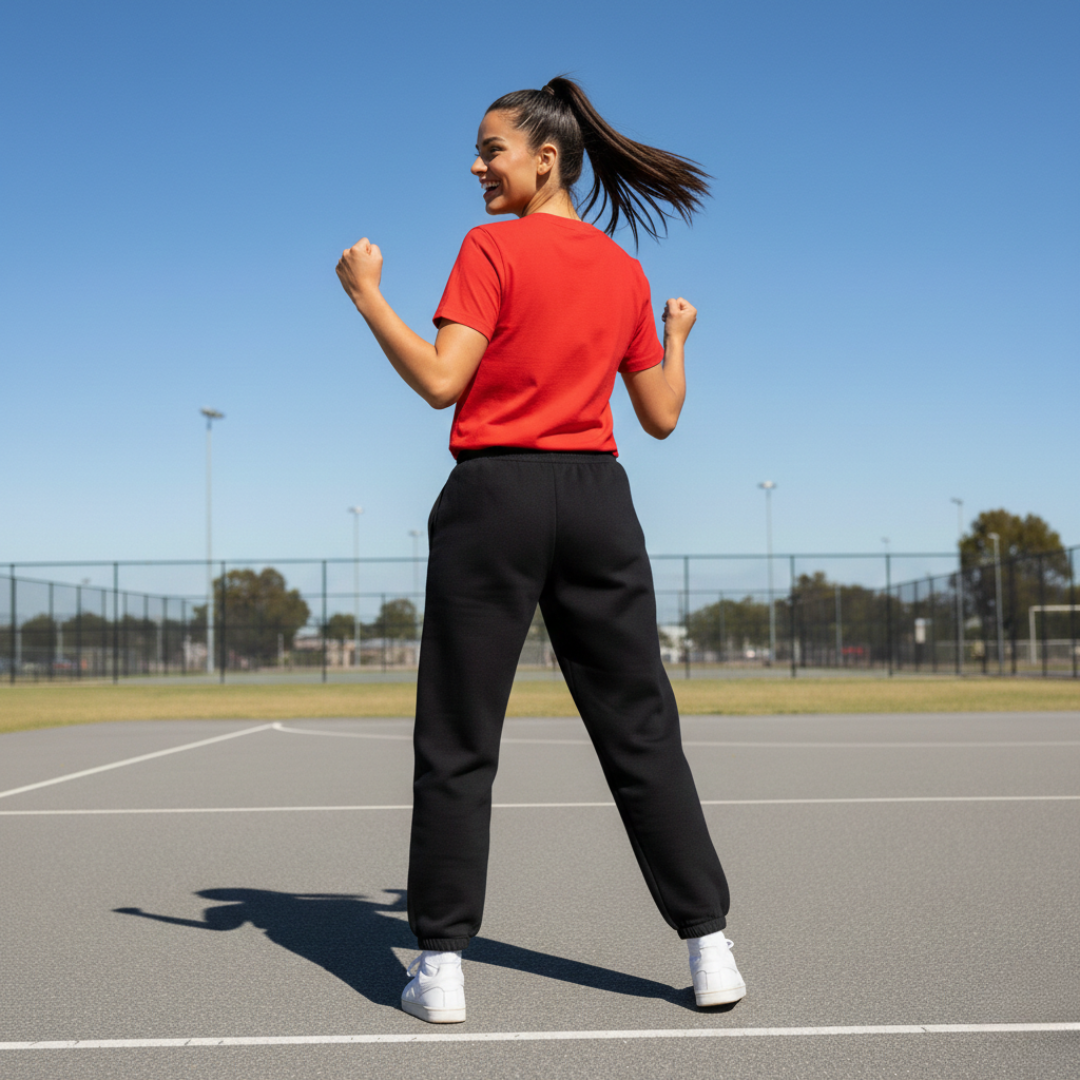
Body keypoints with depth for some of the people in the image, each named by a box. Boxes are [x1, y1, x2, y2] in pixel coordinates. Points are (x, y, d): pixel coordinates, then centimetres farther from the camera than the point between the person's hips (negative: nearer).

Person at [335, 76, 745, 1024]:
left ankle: (442, 965, 6)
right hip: (596, 500, 5)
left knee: (458, 743, 3)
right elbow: (661, 417, 13)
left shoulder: (492, 247, -4)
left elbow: (441, 381, -13)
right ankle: (711, 947, 11)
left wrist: (367, 294, -2)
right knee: (643, 734, 9)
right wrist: (677, 338, 31)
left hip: (497, 495, -4)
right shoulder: (627, 271, 11)